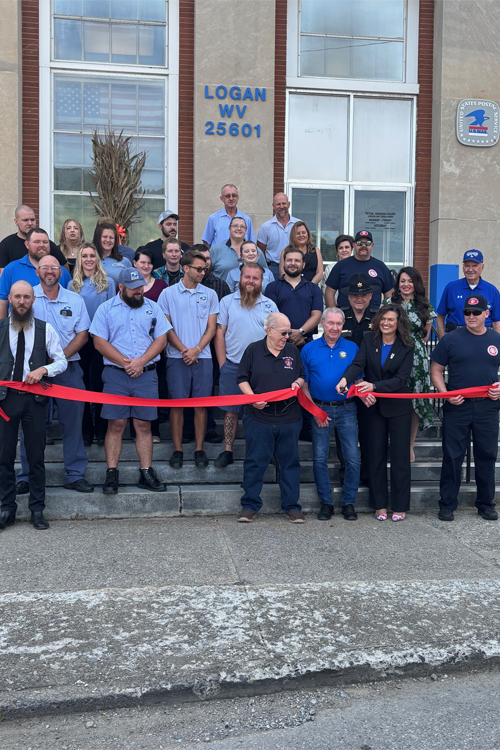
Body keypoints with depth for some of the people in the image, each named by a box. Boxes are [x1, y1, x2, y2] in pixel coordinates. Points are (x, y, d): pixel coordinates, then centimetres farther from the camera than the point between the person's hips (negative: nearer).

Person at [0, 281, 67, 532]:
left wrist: (43, 370, -12)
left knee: (36, 455, 4)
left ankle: (37, 510, 15)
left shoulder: (45, 329, 5)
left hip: (35, 398, 0)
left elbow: (62, 362, 6)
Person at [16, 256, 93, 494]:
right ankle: (27, 477, 15)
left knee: (72, 420, 3)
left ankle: (74, 474, 13)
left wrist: (62, 356, -10)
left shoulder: (75, 300, 8)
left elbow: (82, 334, 5)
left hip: (68, 369, 1)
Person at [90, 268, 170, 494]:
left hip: (146, 374, 2)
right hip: (115, 374, -2)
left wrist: (141, 362, -9)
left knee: (144, 425, 4)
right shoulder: (106, 309, 5)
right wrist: (125, 362, -11)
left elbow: (161, 339, 5)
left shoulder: (152, 308, 10)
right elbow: (99, 342, -3)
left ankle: (146, 473, 10)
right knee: (116, 424, -1)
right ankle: (111, 474, 5)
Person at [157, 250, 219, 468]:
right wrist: (184, 350, -8)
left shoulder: (209, 294, 9)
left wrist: (196, 349, -8)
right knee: (177, 403, 1)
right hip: (177, 357, -1)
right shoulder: (168, 293, 4)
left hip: (202, 357, 2)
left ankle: (199, 449, 11)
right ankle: (177, 450, 10)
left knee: (201, 404, 2)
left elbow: (211, 328, 6)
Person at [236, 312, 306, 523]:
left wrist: (298, 383, -4)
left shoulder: (293, 351, 11)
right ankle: (250, 505, 15)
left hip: (289, 418, 2)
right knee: (255, 462, 3)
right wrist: (253, 398, -12)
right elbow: (242, 379, 3)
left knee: (290, 462, 7)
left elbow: (302, 376, 18)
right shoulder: (253, 350, 2)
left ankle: (292, 506, 18)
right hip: (259, 417, -2)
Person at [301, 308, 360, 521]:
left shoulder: (352, 348, 5)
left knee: (352, 458, -2)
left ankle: (348, 502, 13)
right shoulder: (309, 349, 3)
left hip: (347, 409, 0)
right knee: (320, 458, 3)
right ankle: (326, 502, 16)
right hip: (320, 409, 0)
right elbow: (303, 384, 4)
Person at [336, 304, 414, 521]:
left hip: (398, 407, -2)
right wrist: (345, 379, -35)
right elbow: (358, 364, -14)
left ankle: (400, 506, 15)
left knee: (400, 456, 4)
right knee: (376, 455, 8)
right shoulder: (369, 340, 0)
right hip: (374, 406, 2)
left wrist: (374, 386, -27)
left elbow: (401, 379, -14)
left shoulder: (405, 348, -5)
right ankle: (380, 504, 20)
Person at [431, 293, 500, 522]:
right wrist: (446, 394, -12)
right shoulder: (451, 339, -1)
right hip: (457, 407, -2)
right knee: (452, 457, 3)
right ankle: (447, 504, 14)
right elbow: (436, 370, 2)